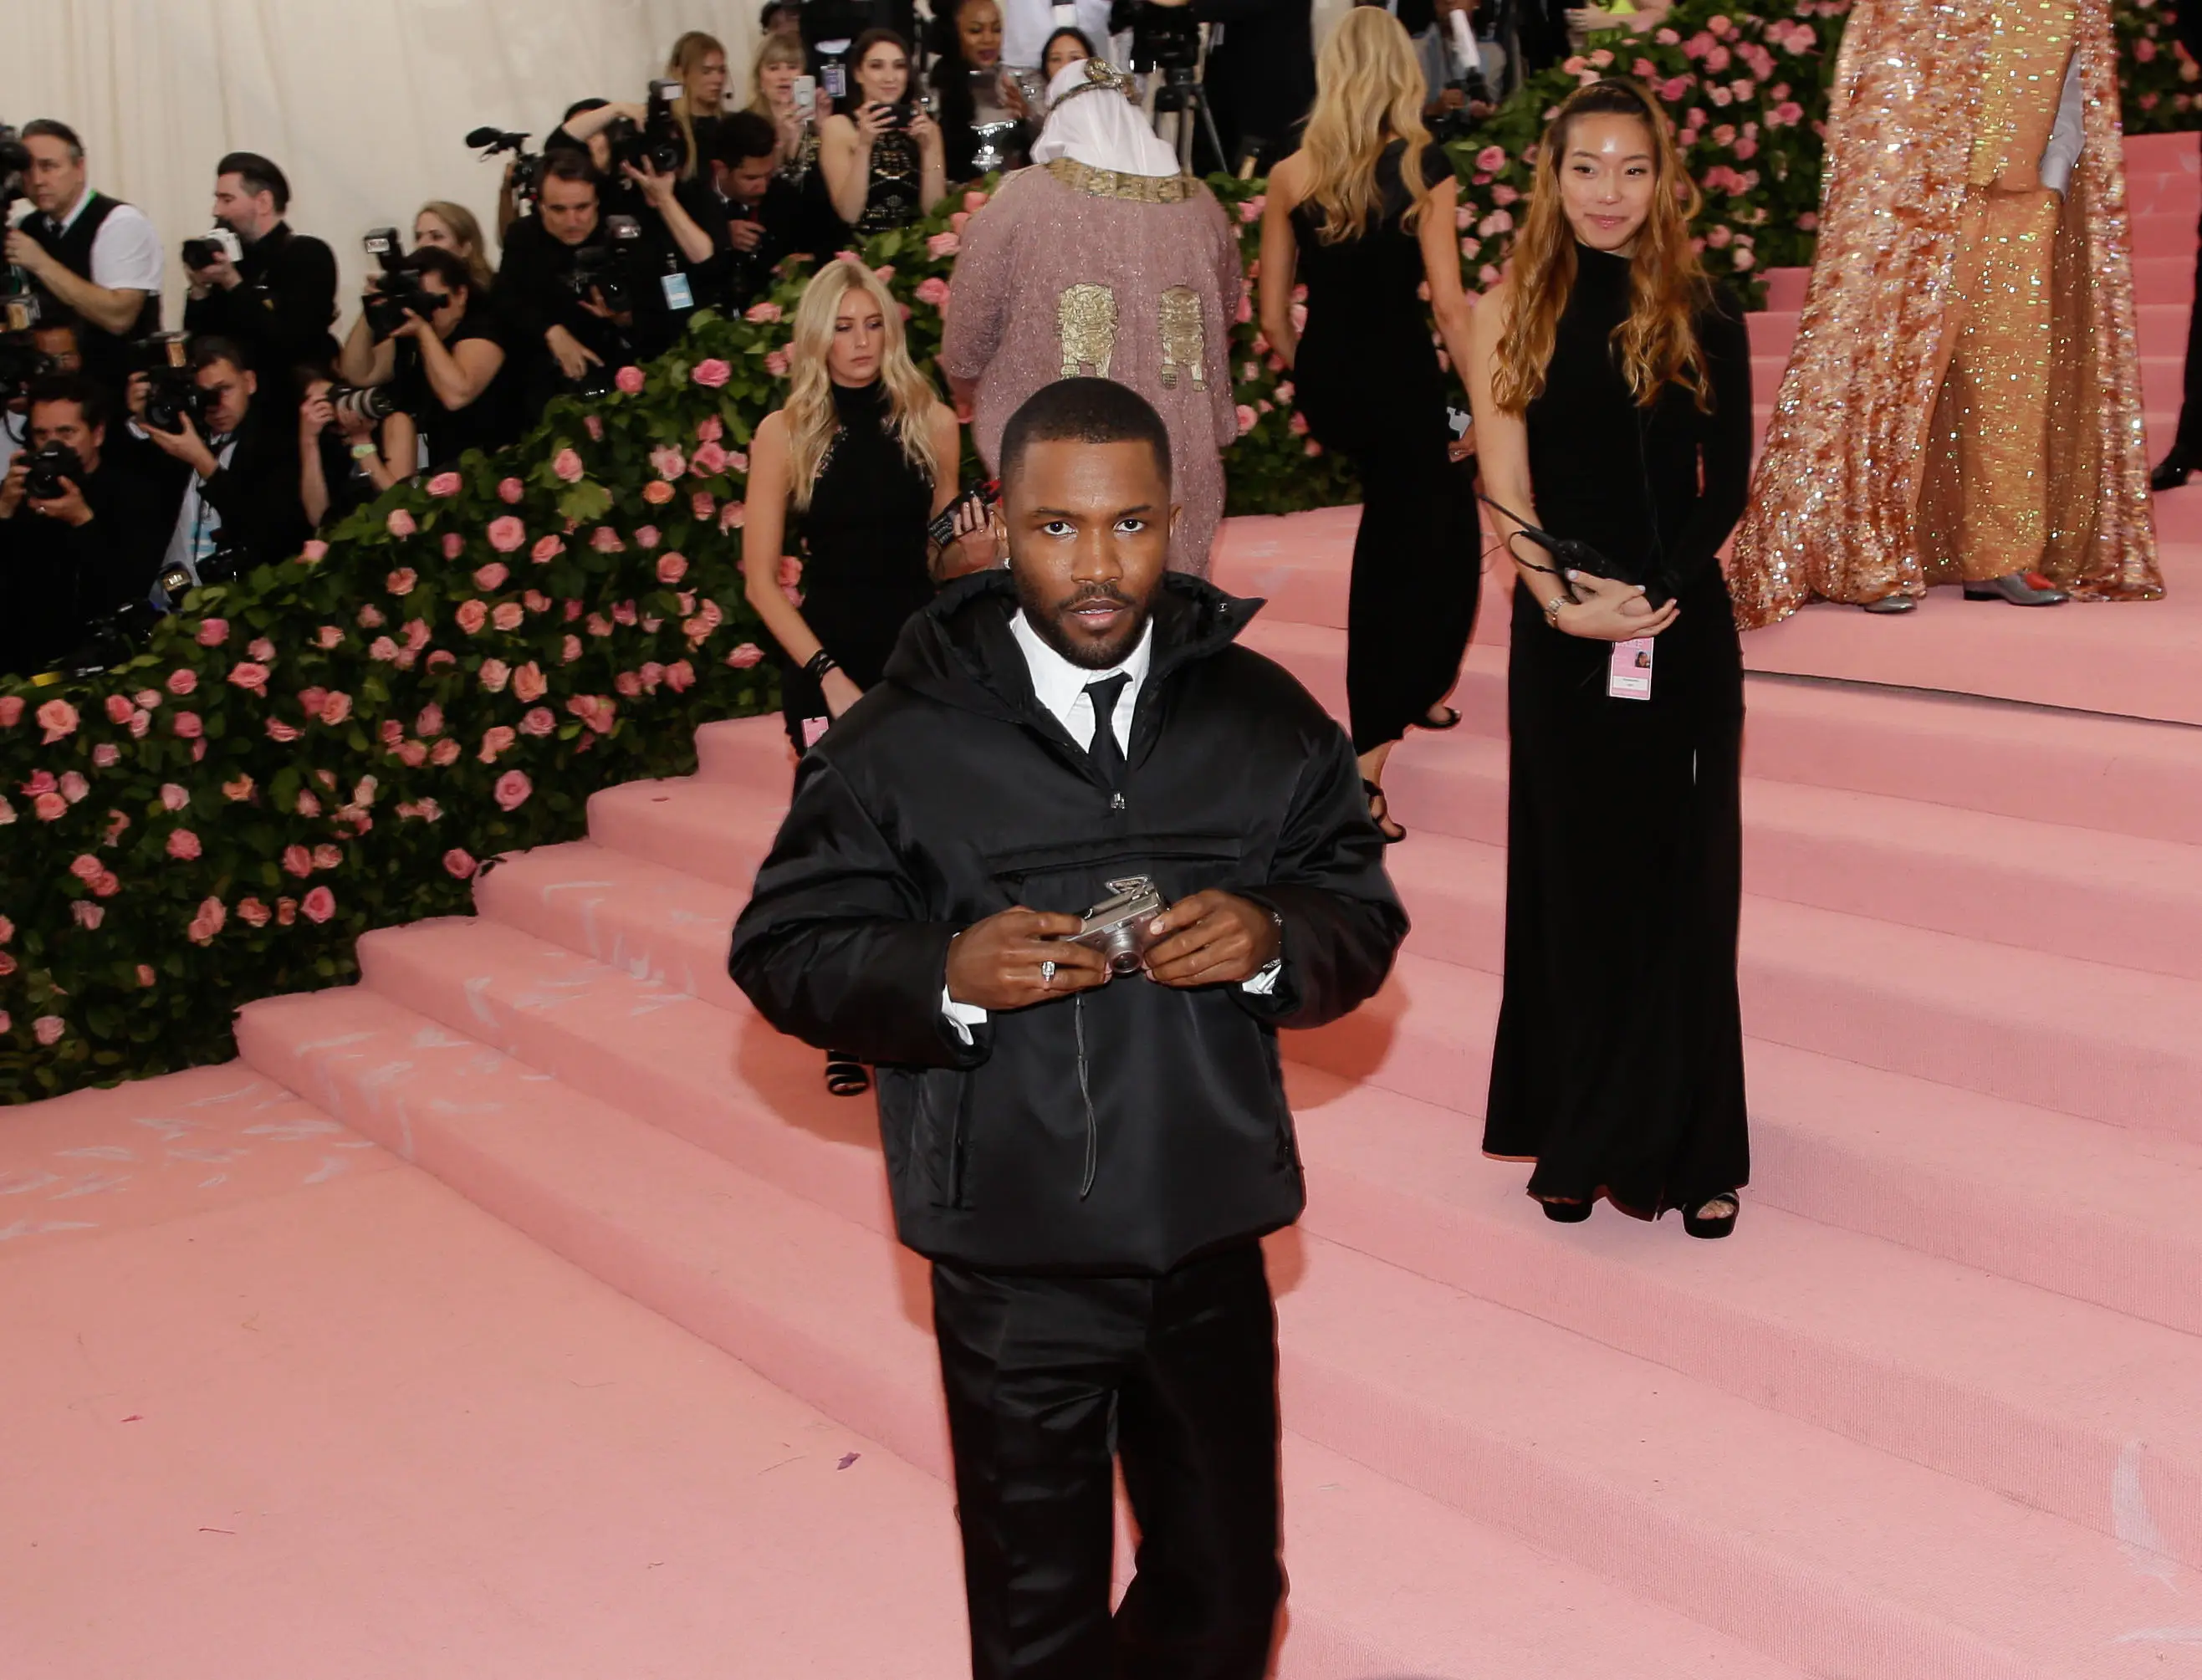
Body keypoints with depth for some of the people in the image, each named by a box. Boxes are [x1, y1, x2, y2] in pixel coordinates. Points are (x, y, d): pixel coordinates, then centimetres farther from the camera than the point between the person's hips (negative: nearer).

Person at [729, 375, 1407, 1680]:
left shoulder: (1265, 718, 2)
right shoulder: (903, 740, -6)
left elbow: (1366, 919, 6)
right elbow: (784, 948, -5)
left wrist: (1277, 942, -17)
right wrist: (943, 978, -23)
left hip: (1212, 1249, 3)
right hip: (1013, 1271, -2)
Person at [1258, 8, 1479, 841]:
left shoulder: (1290, 176, 0)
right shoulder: (1423, 165, -10)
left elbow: (1273, 314, 4)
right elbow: (1448, 305, -12)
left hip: (1325, 378, 5)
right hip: (1399, 375, -5)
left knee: (1433, 510, 28)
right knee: (1406, 554, 5)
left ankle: (1422, 690, 38)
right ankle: (1366, 761, 2)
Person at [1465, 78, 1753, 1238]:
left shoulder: (1703, 316, 3)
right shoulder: (1512, 311, 2)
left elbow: (1726, 485, 0)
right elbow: (1504, 485, -4)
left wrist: (1655, 594, -14)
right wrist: (1565, 602, -17)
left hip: (1683, 631, 0)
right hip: (1561, 637, 0)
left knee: (1683, 889, 5)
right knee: (1573, 883, 8)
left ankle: (1688, 1147, 15)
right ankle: (1578, 1141, 19)